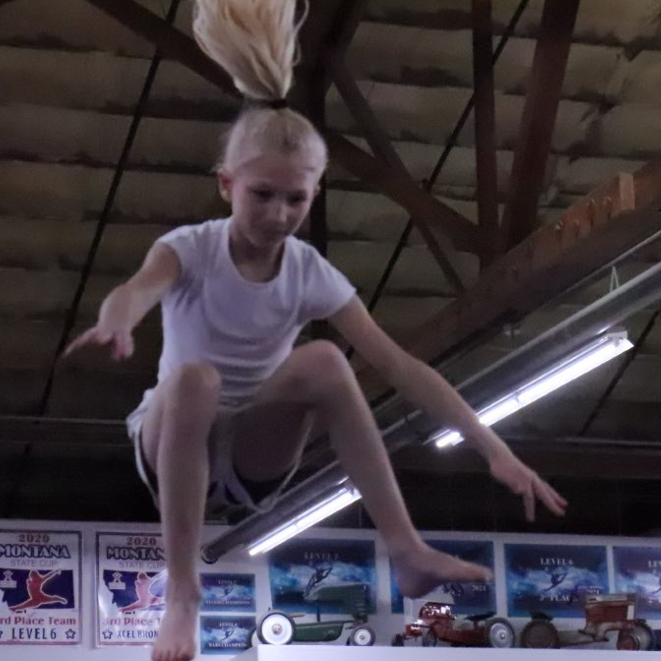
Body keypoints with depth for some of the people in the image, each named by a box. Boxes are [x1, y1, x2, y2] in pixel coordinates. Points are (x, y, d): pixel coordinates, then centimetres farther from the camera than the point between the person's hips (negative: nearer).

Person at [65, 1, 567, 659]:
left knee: (323, 360, -27)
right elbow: (137, 289, -41)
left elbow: (402, 367, -18)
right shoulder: (190, 248, -16)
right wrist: (116, 320, -68)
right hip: (177, 449, -2)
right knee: (194, 377, -37)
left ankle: (405, 550, -27)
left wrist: (494, 450, -29)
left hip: (257, 458, 2)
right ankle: (181, 591, -32)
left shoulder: (312, 275, -10)